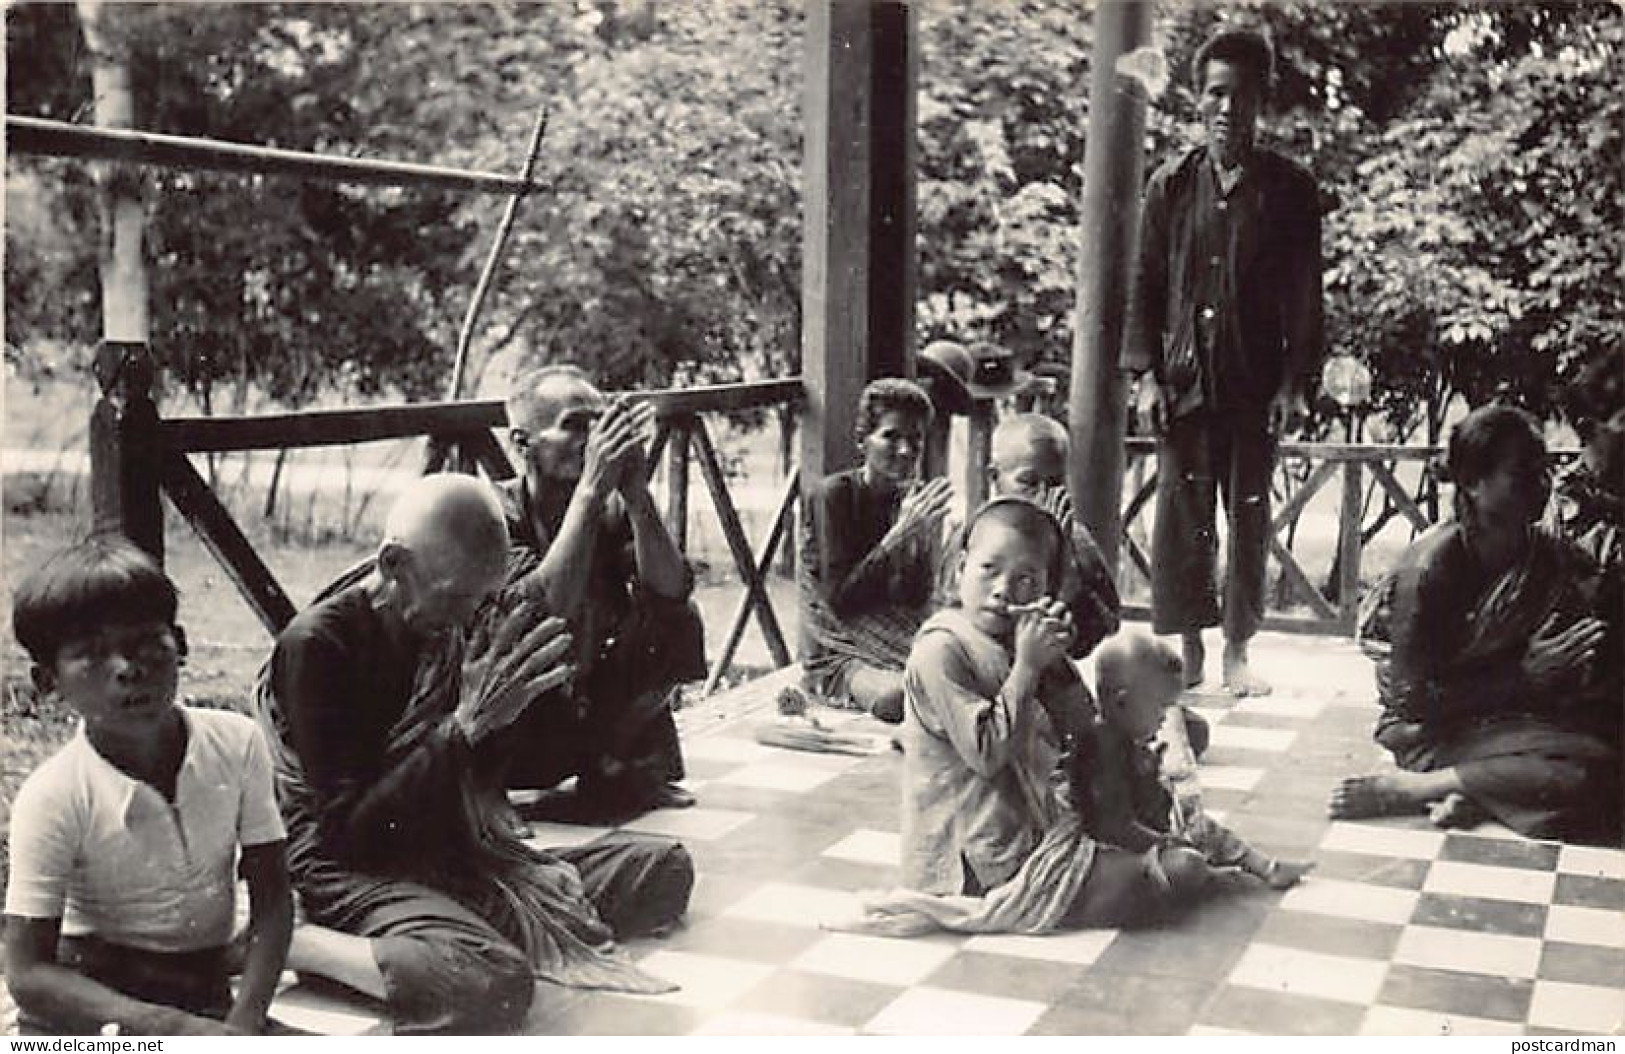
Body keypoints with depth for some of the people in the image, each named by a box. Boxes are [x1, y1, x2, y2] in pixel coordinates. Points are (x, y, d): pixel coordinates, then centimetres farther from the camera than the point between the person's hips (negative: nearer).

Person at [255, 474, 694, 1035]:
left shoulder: (446, 628, 5)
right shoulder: (317, 644, -18)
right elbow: (350, 828, -21)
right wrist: (466, 726, -25)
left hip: (457, 857, 8)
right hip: (355, 871, -7)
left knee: (664, 868, 4)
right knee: (492, 988, -37)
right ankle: (287, 943, -17)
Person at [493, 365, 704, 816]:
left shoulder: (612, 510, -4)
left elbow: (671, 590, -20)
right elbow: (548, 608, -34)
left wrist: (636, 493, -32)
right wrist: (590, 490, -37)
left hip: (588, 716, 5)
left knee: (677, 625, -13)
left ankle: (612, 770, 2)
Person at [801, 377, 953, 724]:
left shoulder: (919, 500, 5)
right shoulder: (834, 494, -10)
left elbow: (917, 601, -2)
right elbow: (839, 600, -17)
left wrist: (923, 534, -18)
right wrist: (898, 534, -23)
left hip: (892, 639, 4)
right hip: (837, 653, -4)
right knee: (896, 695, -34)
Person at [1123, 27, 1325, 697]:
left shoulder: (1289, 189, 3)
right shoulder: (1171, 185, 6)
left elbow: (1305, 293, 3)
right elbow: (1145, 285, 6)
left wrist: (1295, 383, -4)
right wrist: (1145, 375, -2)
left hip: (1255, 384, 0)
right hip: (1183, 381, 0)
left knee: (1249, 516, 5)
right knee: (1181, 515, 1)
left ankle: (1237, 653, 15)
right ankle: (1188, 650, 12)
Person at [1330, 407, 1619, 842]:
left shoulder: (1556, 559, 0)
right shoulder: (1431, 565, -17)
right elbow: (1412, 697, -17)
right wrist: (1525, 675, -17)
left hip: (1520, 718, 7)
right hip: (1436, 731, -7)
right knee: (1590, 773, -27)